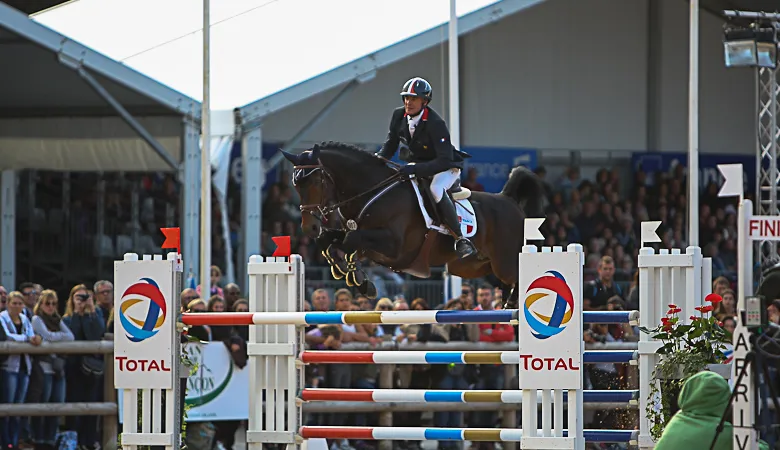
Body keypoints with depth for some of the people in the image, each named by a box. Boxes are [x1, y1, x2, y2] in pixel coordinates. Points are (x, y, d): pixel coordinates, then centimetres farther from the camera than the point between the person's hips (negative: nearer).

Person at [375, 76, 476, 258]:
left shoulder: (435, 124, -29)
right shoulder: (399, 116, -9)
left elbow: (444, 161, -34)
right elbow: (390, 145, 3)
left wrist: (416, 169, -44)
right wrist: (377, 158, -18)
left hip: (446, 167, -7)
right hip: (416, 164, 7)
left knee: (436, 189, -37)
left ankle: (460, 239, -27)